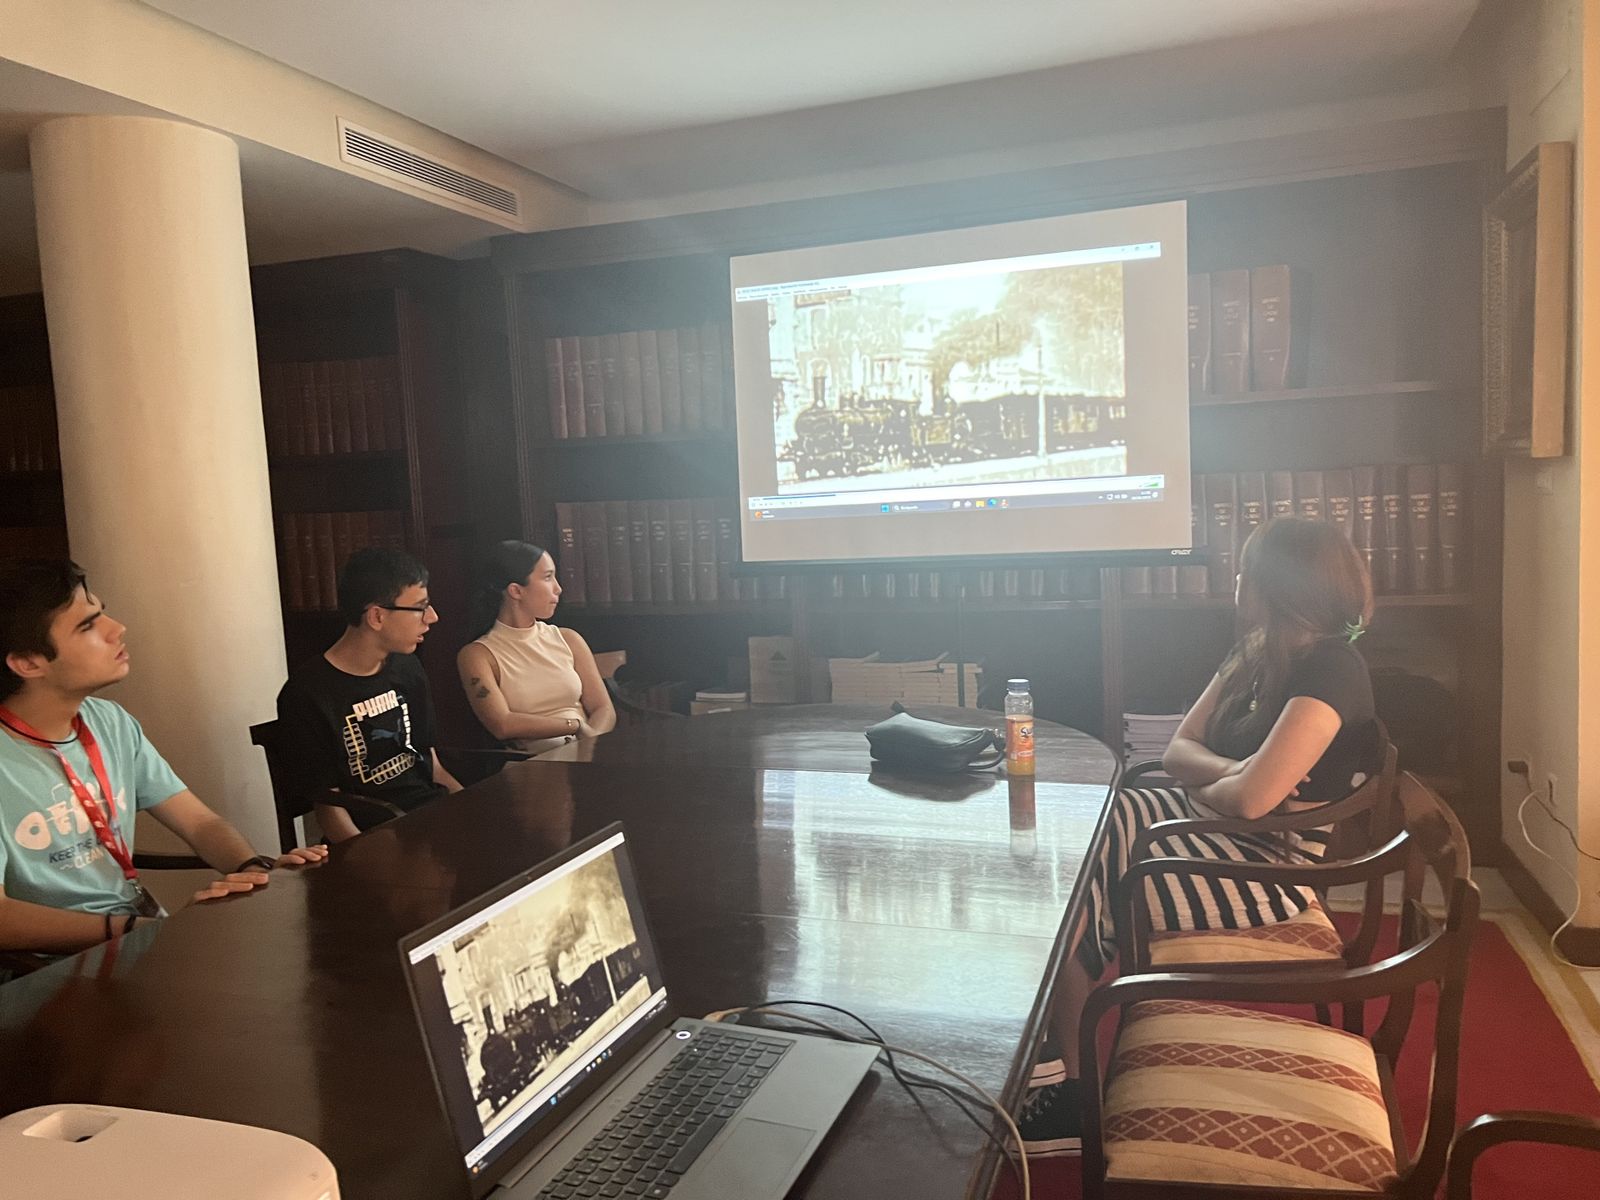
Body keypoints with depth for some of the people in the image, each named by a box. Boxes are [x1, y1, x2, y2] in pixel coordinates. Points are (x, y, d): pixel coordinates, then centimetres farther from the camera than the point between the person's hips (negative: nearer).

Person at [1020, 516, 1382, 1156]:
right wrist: (1230, 771, -14)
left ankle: (1072, 1095, -1)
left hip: (1268, 863, -9)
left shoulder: (1331, 670, -17)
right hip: (1205, 821, 9)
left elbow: (1250, 799, -27)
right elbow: (1177, 752, 7)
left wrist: (1205, 785, -5)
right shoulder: (1254, 654, 11)